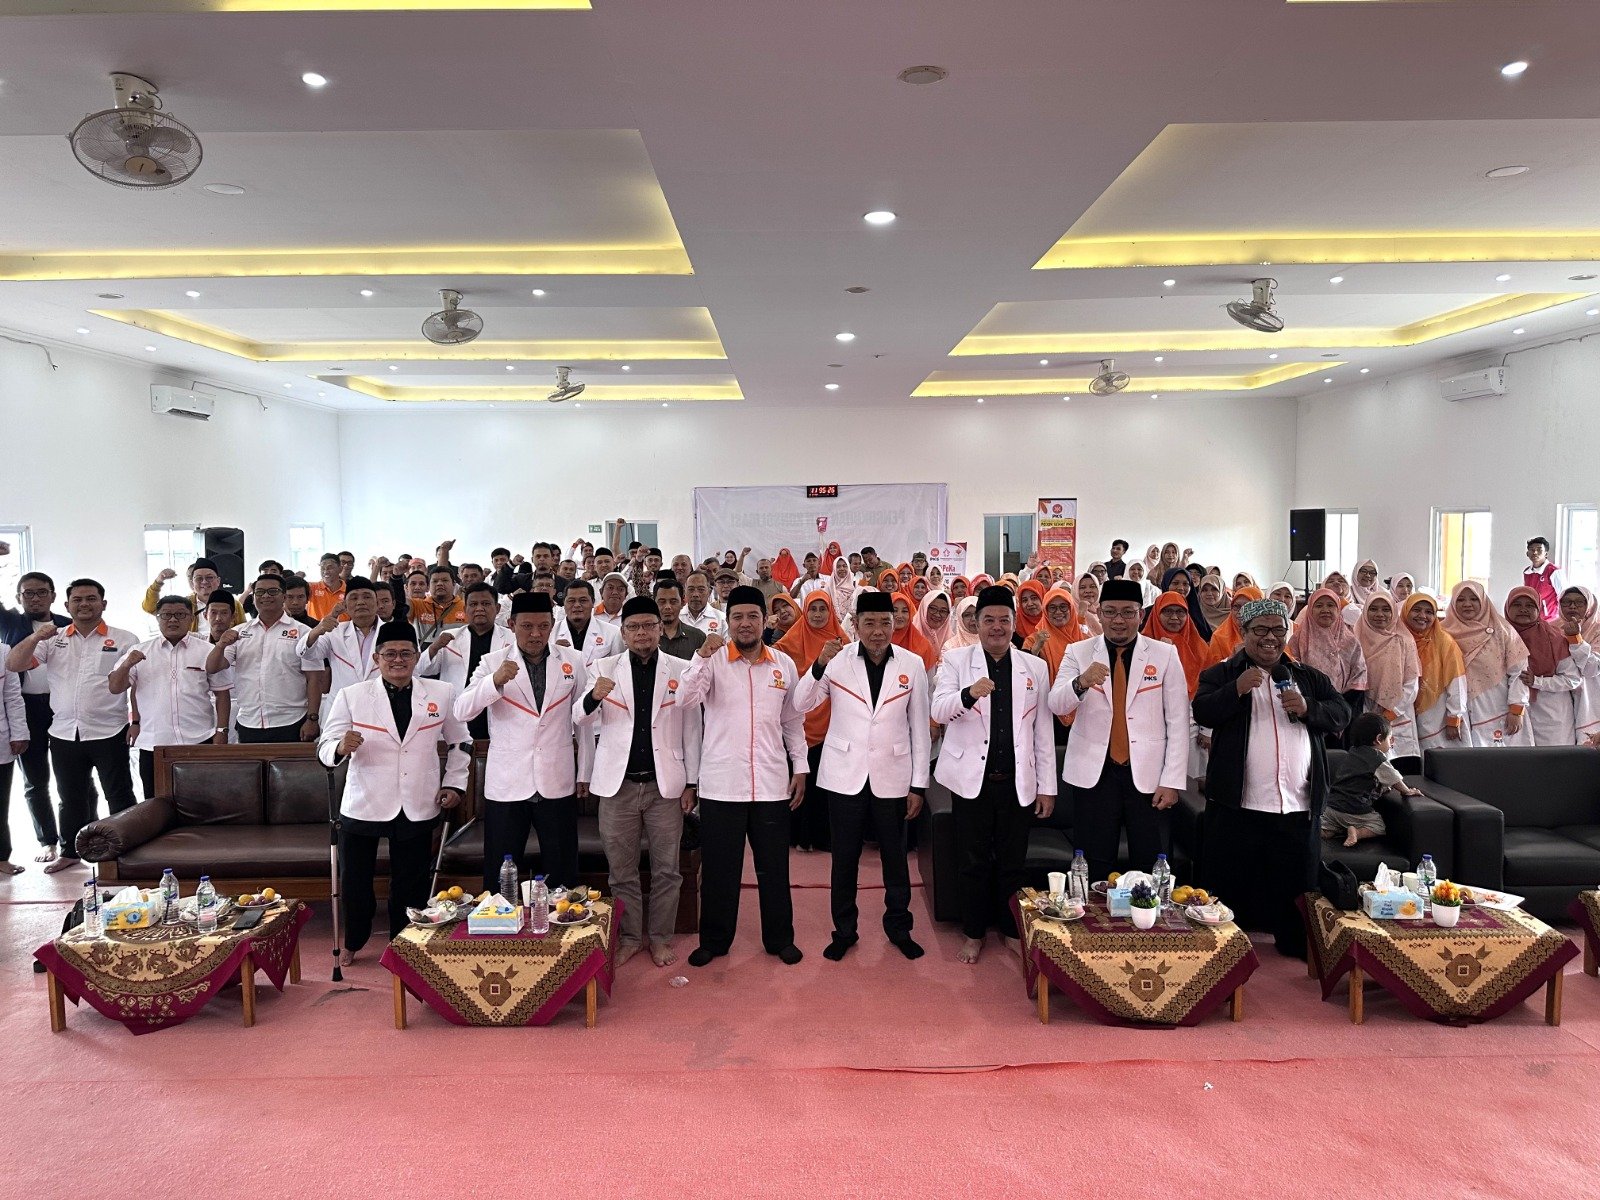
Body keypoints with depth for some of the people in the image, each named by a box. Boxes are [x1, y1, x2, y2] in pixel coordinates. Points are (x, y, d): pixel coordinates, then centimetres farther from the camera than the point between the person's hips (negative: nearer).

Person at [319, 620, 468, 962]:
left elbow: (459, 743, 13)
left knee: (411, 883, 11)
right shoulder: (351, 696, -4)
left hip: (418, 808, 1)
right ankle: (353, 943, 35)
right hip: (363, 805, -1)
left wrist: (455, 783, 5)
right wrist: (340, 747, -30)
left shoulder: (441, 694, 1)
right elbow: (324, 747, -7)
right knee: (354, 881, 10)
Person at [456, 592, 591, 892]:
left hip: (558, 784, 1)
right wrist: (495, 681, -27)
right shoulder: (492, 663, -1)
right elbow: (462, 711, -11)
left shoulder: (572, 661, 3)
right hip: (506, 785, -1)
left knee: (562, 875, 9)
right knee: (500, 878, 6)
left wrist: (585, 774, 8)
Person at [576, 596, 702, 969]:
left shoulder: (682, 670, 1)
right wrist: (592, 698, -20)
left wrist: (691, 782, 1)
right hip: (618, 783, 1)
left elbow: (691, 728, 3)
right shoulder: (605, 668, 2)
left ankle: (661, 937, 23)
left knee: (666, 868, 8)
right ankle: (629, 936, 24)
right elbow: (582, 722, 3)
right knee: (621, 869, 9)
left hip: (665, 783, 0)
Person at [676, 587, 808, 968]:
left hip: (772, 783, 2)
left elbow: (793, 721, 12)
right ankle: (713, 940, 25)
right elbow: (685, 698, -18)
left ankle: (780, 938, 27)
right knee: (718, 868, 9)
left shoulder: (784, 664, 5)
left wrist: (800, 767, 8)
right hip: (721, 784, -1)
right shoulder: (713, 660, -2)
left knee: (774, 868, 12)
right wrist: (702, 657, -30)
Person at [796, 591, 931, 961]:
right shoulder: (838, 660, -5)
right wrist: (819, 665, -23)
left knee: (895, 857, 12)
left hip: (891, 777, 1)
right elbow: (802, 705, -7)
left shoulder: (912, 665, -2)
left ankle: (899, 927, 31)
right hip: (845, 776, 0)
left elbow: (919, 728, 2)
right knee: (845, 858, 11)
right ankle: (844, 931, 27)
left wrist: (918, 784, 1)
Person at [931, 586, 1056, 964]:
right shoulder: (956, 660, 0)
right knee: (974, 862, 8)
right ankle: (974, 933, 24)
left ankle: (1011, 929, 30)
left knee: (1013, 862, 11)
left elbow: (1044, 730, 6)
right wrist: (969, 693, -33)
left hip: (1017, 781, 2)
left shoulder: (1035, 667, 5)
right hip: (972, 778, -1)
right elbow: (939, 710, -12)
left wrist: (1047, 785, 4)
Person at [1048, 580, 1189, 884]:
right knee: (1095, 870, 6)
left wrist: (1172, 781, -5)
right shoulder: (1078, 652, 3)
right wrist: (1081, 683, -31)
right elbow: (1056, 705, -9)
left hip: (1149, 776, 0)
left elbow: (1178, 722, 1)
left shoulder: (1165, 655, 2)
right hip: (1093, 774, 0)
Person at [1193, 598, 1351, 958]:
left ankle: (1297, 947, 30)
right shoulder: (1221, 674, 2)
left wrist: (1309, 709, -13)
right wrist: (1236, 690, -25)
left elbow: (1341, 714, 6)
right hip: (1237, 805, -3)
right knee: (1230, 881, 5)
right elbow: (1202, 713, -10)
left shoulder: (1309, 677, 13)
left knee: (1297, 882, 14)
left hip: (1299, 805, 3)